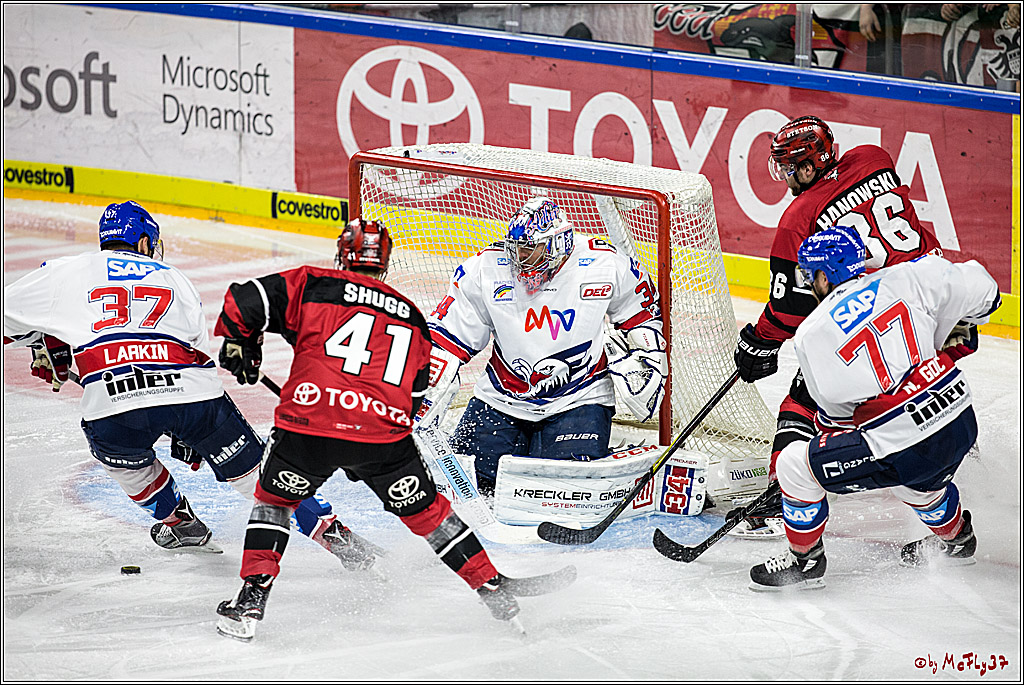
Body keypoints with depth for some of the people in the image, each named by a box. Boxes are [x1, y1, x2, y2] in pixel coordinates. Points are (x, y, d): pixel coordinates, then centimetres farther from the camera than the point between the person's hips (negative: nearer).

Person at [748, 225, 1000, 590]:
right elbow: (981, 291, 8)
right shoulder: (905, 279, 2)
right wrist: (957, 334, 28)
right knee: (915, 481, 40)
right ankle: (956, 538, 62)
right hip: (962, 424, 6)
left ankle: (804, 559, 26)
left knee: (795, 465, 9)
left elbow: (835, 409, 7)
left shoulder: (811, 334, -4)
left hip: (903, 449, -6)